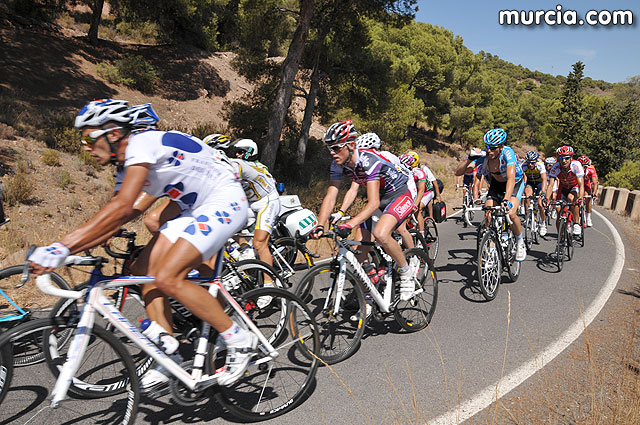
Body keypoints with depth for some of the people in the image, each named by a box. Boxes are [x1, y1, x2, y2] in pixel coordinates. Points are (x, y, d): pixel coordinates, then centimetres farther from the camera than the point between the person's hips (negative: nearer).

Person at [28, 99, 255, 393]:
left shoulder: (141, 142, -19)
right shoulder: (129, 165, 11)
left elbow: (122, 207, -33)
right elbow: (118, 218, 8)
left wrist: (63, 246, -33)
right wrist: (68, 248, -2)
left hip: (225, 202, -10)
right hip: (196, 209, 10)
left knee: (167, 278, -20)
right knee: (145, 269, -1)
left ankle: (239, 341, -5)